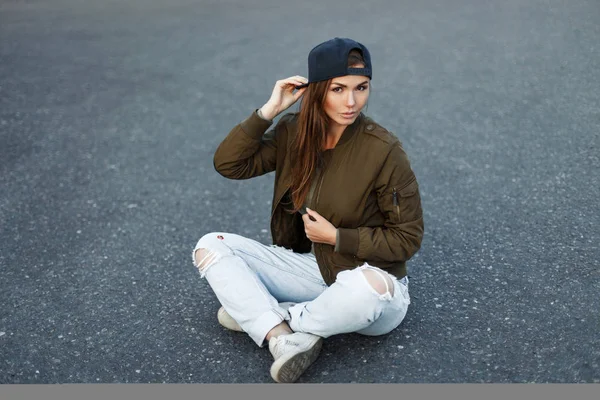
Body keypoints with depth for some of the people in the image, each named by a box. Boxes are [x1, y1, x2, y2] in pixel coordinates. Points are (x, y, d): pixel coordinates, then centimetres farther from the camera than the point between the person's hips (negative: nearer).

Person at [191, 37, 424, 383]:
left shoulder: (384, 151, -18)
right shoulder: (294, 132, -4)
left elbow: (407, 239, -12)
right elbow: (229, 164, -9)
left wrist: (336, 237, -18)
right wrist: (269, 110, -16)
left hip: (371, 280, -4)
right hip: (312, 265, 5)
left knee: (368, 286, -41)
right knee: (210, 246, -8)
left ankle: (258, 316, -14)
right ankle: (286, 340, -27)